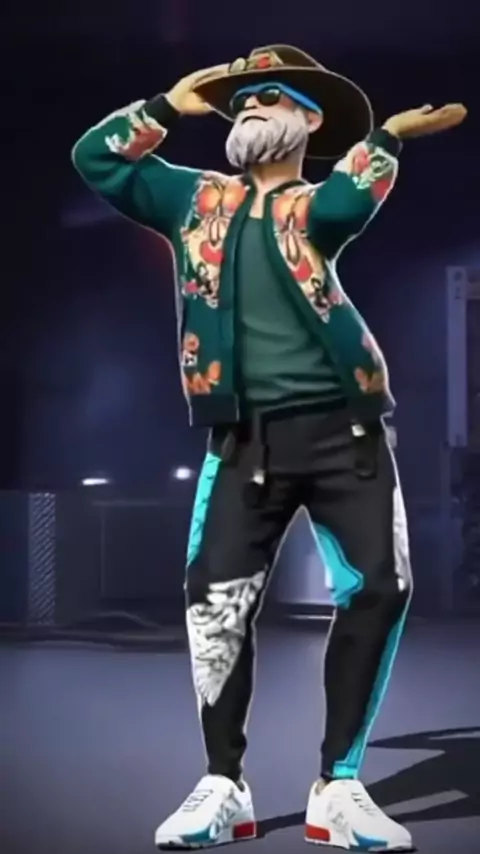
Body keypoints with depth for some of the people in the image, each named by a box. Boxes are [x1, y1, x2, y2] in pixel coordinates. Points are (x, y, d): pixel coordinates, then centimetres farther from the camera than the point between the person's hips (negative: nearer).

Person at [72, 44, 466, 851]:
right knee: (215, 598, -7)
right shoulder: (195, 198, 15)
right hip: (246, 437, 2)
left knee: (379, 587, -8)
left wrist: (386, 137, -5)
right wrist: (171, 104, 11)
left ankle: (337, 786, 3)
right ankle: (223, 786, 4)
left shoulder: (313, 202, 7)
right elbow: (94, 159, 11)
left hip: (342, 427, -2)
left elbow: (342, 206, -18)